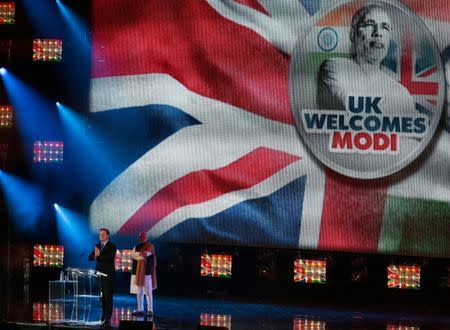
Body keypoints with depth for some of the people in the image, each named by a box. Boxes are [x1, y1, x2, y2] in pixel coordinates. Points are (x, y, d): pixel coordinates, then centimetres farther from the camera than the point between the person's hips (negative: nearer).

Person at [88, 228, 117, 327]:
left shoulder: (112, 246, -4)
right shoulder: (97, 246, 13)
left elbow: (110, 258, -19)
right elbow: (90, 258, 7)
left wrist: (99, 255, -26)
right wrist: (95, 255, -14)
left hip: (108, 275, -6)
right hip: (99, 274, 6)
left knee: (108, 296, -7)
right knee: (102, 296, 7)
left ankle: (108, 318, -7)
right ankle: (104, 315, 14)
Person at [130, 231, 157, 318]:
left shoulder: (150, 246, 0)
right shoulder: (137, 247, 17)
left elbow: (146, 254, -16)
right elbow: (133, 255, 0)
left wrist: (137, 255, -7)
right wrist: (140, 254, -15)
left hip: (146, 272, -6)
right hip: (137, 271, 6)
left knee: (148, 291, -7)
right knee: (139, 292, 8)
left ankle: (150, 310, -6)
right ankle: (140, 310, 13)